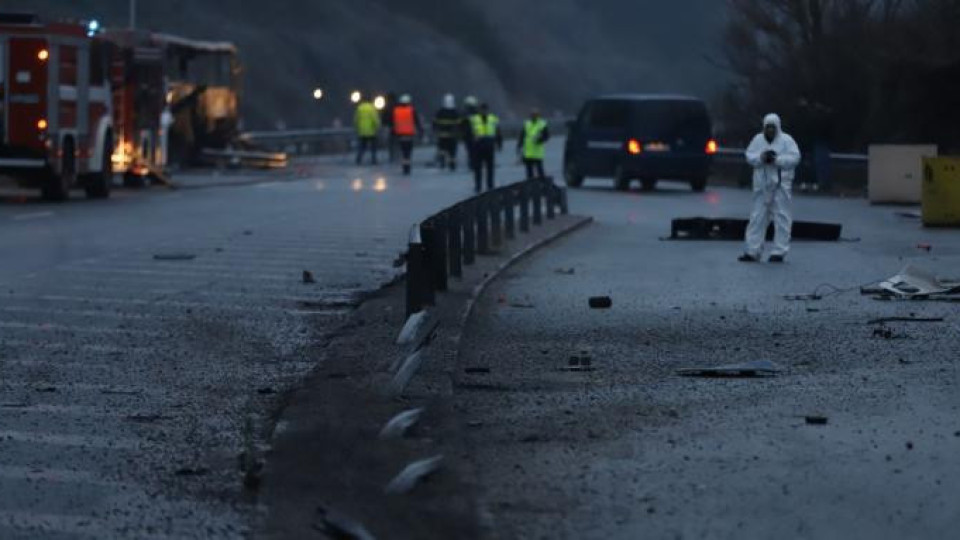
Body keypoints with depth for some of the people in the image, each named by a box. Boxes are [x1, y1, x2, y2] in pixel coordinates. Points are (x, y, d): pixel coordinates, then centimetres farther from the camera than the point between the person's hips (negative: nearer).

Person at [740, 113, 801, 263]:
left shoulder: (786, 140, -2)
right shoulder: (758, 140, 10)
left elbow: (794, 157, -11)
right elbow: (749, 155, 4)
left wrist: (777, 159, -22)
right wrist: (761, 157, -16)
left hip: (781, 184, -4)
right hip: (762, 184, 4)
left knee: (781, 217, -3)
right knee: (758, 216, 4)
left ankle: (779, 252, 2)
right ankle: (752, 251, 7)